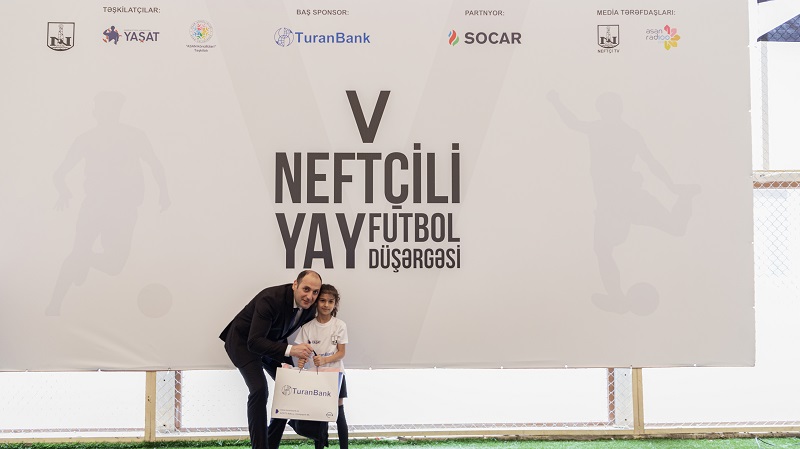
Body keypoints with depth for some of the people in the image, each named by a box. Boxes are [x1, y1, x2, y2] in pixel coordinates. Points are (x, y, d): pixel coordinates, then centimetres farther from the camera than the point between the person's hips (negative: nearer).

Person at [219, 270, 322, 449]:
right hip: (243, 341, -7)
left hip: (272, 340, 7)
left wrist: (304, 352, -13)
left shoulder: (310, 305, -14)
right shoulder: (271, 299, -36)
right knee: (259, 389, -24)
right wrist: (290, 350, -49)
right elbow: (254, 342, -39)